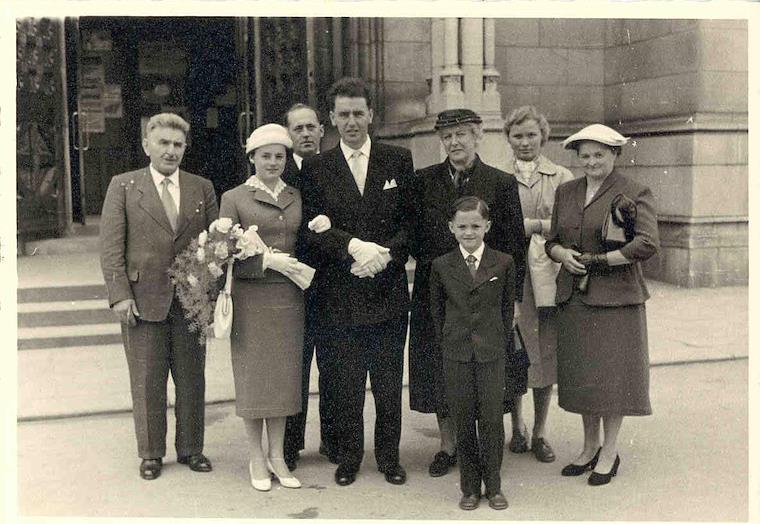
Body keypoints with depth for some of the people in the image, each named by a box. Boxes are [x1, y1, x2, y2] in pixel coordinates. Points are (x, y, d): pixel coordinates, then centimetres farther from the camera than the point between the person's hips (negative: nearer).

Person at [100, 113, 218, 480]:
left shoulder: (202, 189, 8)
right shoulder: (123, 186, 2)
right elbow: (111, 247, -3)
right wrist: (120, 295, -11)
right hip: (142, 299, -2)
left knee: (192, 378, 10)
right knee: (147, 381, 7)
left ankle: (191, 449, 25)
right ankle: (150, 453, 22)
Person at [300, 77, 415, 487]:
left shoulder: (398, 161, 6)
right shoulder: (315, 168, 3)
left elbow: (411, 221, 3)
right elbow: (313, 229, -4)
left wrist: (385, 253, -14)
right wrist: (355, 246, -19)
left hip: (388, 289, 1)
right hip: (339, 294, 0)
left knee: (389, 382, 9)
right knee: (343, 383, 7)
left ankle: (388, 454, 25)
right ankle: (348, 455, 23)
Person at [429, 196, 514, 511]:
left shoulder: (503, 263, -1)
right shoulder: (441, 266, 0)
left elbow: (508, 307, 7)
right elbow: (437, 310, 8)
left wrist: (499, 341, 4)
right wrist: (448, 344, 4)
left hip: (491, 354, 0)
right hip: (455, 355, 1)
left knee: (492, 420, 1)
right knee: (463, 422, 6)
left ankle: (494, 486, 18)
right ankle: (469, 488, 19)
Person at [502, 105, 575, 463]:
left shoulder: (561, 177, 6)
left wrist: (535, 226, -10)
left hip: (546, 275, 0)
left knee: (546, 352, 4)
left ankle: (539, 433, 18)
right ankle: (517, 429, 22)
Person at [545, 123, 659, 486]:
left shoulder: (635, 193, -5)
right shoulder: (566, 192, 12)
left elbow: (648, 244, -16)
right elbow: (551, 241, 14)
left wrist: (598, 260, -15)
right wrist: (563, 254, -8)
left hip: (615, 294, -5)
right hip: (573, 295, 5)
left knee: (612, 371, 2)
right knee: (580, 373, 10)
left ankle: (609, 453, 17)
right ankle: (589, 448, 25)